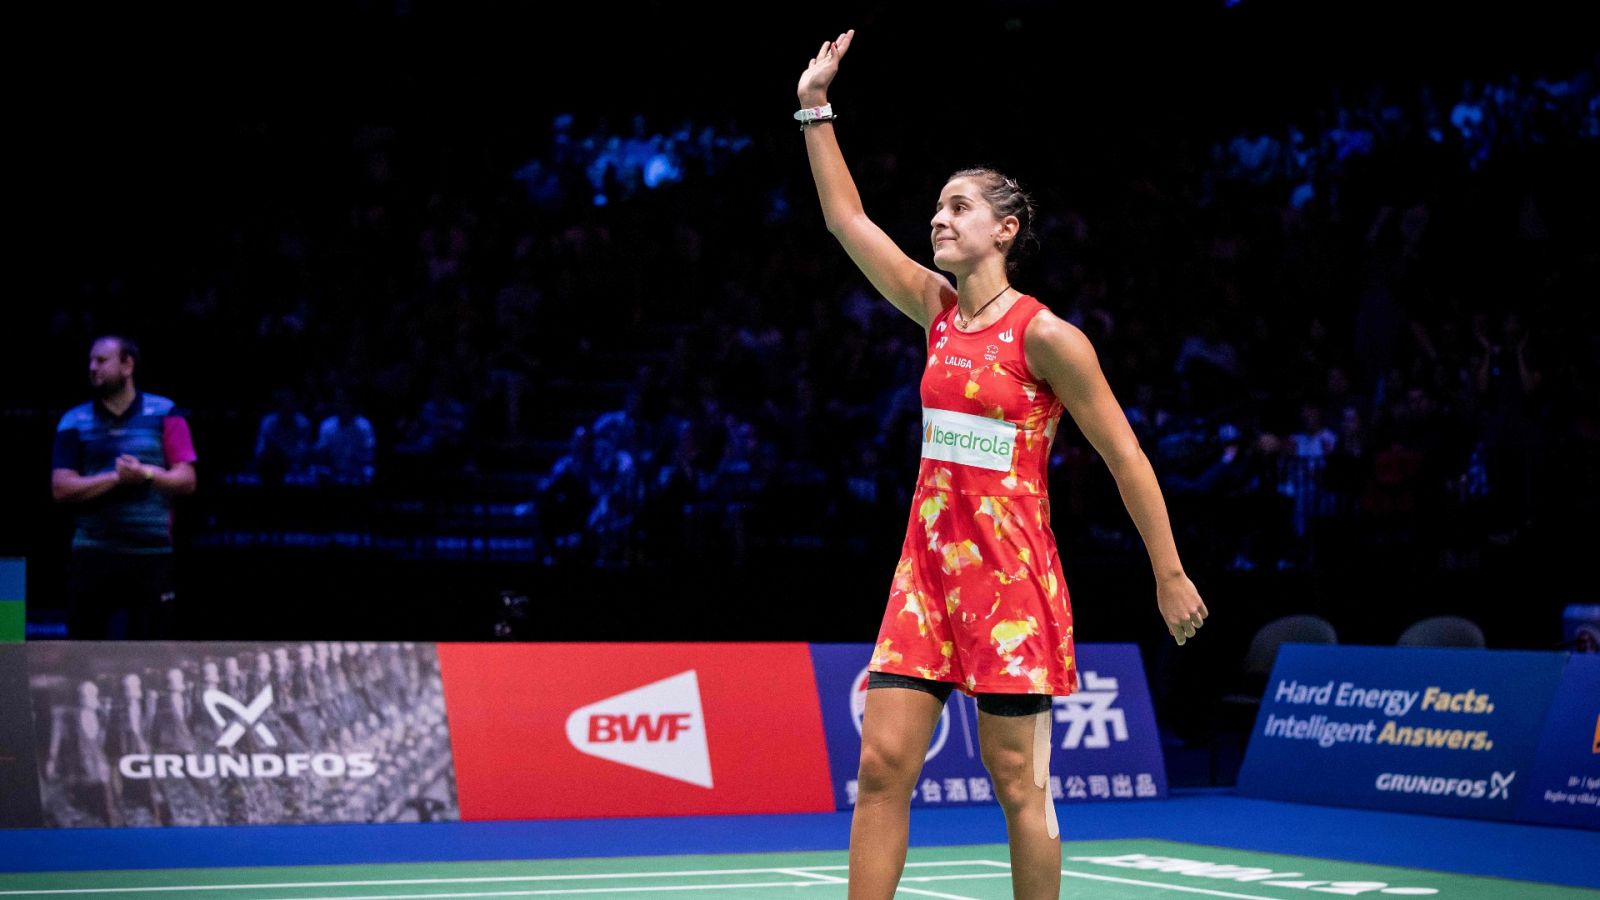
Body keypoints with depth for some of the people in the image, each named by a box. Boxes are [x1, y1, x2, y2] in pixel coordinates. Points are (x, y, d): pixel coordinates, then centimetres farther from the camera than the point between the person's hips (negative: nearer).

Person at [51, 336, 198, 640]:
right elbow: (61, 489, -3)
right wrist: (116, 478, -14)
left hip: (152, 554, -1)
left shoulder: (165, 415, 5)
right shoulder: (74, 422, 7)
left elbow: (186, 480, 0)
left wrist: (147, 474, -18)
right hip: (93, 555, 1)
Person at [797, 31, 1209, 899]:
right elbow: (846, 217, 15)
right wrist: (815, 109, 12)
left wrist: (1170, 575, -6)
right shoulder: (937, 309, 9)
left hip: (1011, 575, -6)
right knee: (882, 765, 1)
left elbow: (1124, 457, -6)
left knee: (1017, 783, 0)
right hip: (927, 566, 6)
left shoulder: (1044, 335, -10)